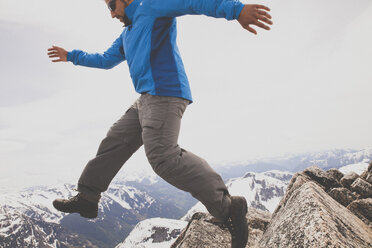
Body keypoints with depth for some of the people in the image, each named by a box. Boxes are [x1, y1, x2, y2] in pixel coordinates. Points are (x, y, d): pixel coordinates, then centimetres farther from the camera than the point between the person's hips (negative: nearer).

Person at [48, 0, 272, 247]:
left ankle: (228, 207, -20)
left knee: (163, 155, -23)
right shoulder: (127, 35, 31)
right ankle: (87, 198, 23)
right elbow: (105, 60, 44)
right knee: (114, 143, 11)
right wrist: (71, 56, 50)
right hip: (146, 100, 10)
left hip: (164, 94, -10)